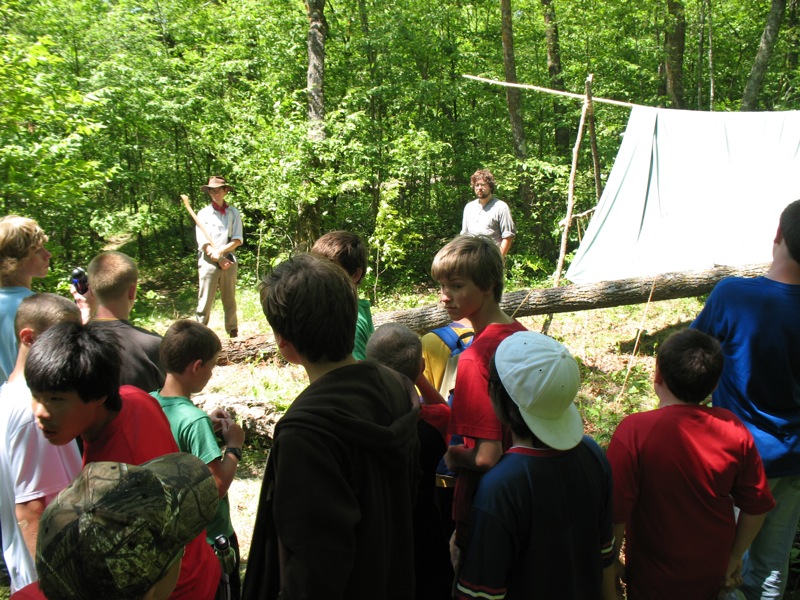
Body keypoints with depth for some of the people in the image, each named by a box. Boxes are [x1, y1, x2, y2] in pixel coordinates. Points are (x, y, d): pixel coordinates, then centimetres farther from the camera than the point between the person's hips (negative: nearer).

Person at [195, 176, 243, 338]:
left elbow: (238, 239, 0)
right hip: (208, 261, -1)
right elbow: (203, 242, -2)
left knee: (229, 299, 8)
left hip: (229, 259, 1)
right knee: (205, 299, -2)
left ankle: (233, 330, 17)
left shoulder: (233, 213, 7)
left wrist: (221, 250, -14)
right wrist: (218, 258, -10)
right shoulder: (203, 213, 5)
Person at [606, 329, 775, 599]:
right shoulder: (733, 429, -14)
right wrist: (735, 555, 12)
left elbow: (616, 514, -23)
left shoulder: (634, 432, -28)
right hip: (713, 573, 4)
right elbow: (756, 508, -4)